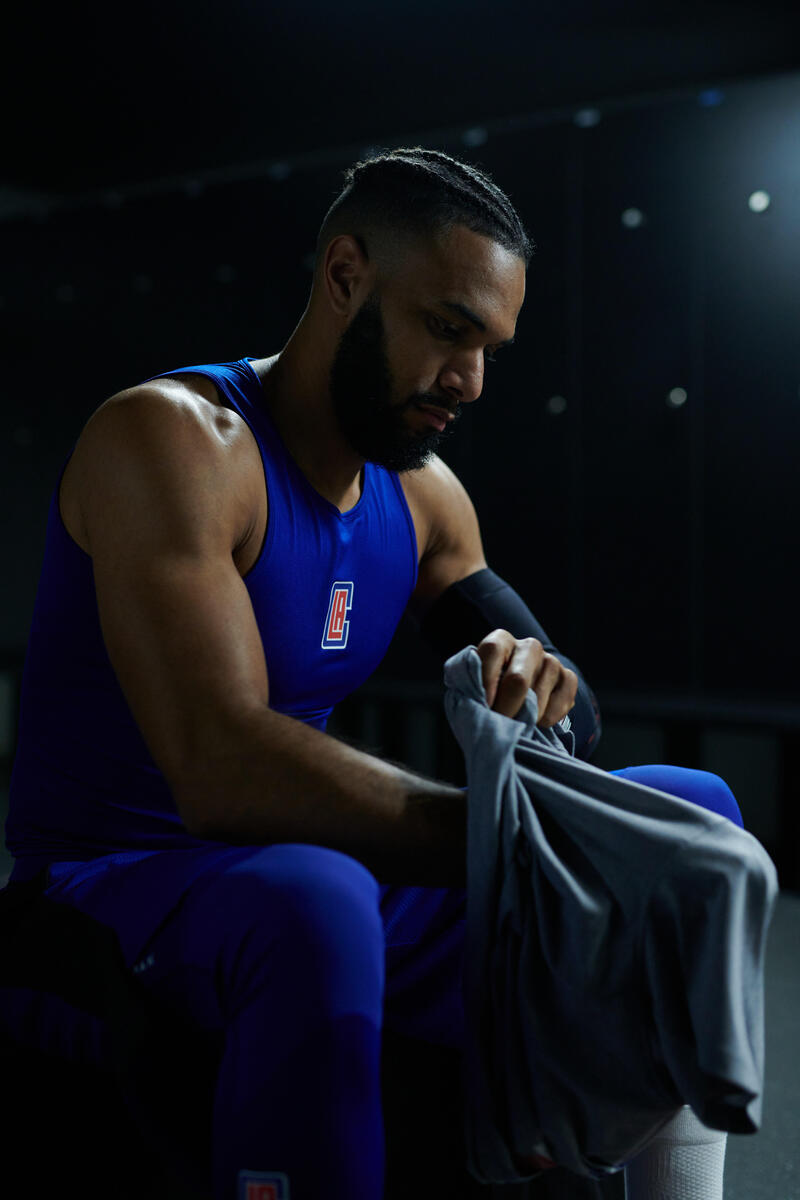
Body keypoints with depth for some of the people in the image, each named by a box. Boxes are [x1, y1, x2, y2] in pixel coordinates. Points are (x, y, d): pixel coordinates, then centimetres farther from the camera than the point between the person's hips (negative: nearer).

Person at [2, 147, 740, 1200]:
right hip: (117, 879, -7)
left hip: (323, 875, 8)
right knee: (312, 907, -42)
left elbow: (566, 709, 9)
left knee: (689, 813, 1)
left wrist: (540, 691, -17)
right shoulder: (174, 439, -18)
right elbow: (223, 773, -30)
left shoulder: (426, 495, 6)